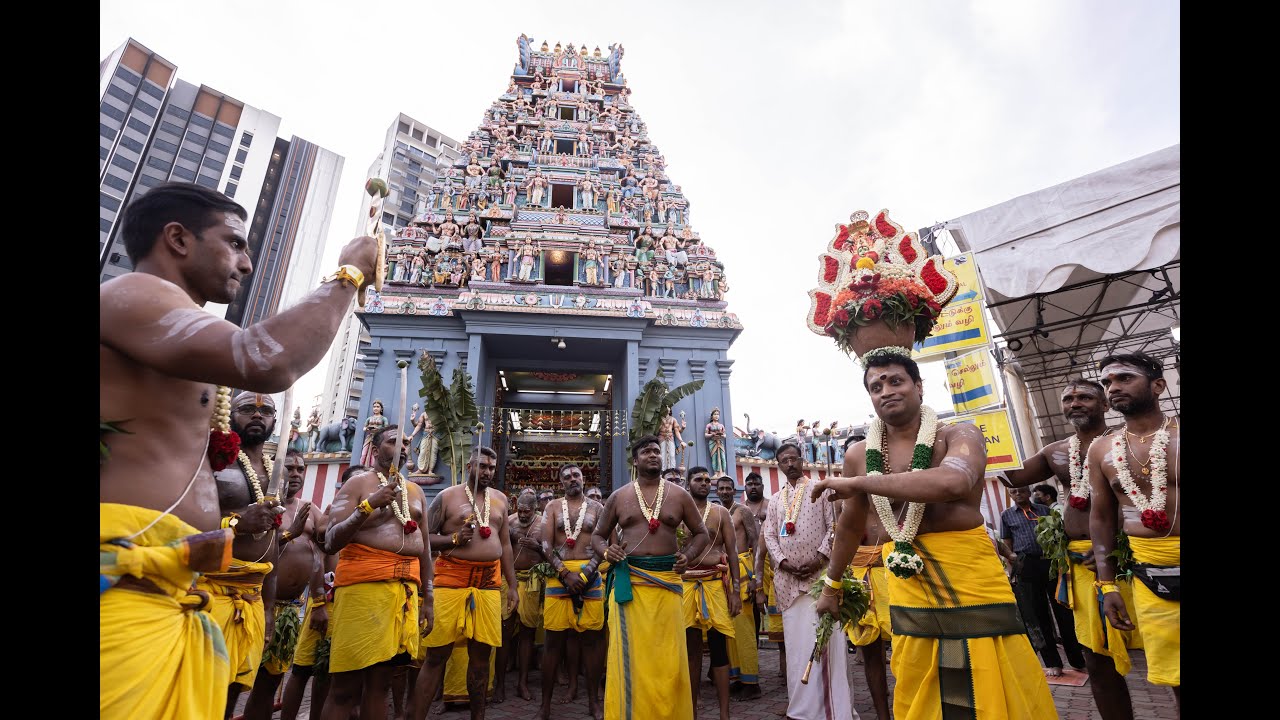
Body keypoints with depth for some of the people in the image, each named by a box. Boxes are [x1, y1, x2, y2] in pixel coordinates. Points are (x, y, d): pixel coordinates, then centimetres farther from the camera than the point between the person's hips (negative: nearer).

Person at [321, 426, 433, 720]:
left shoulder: (416, 491, 17)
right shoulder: (358, 483, 0)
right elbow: (330, 543, -9)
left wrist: (427, 599, 15)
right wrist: (368, 506, -21)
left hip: (407, 588, 6)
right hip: (363, 585, -5)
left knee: (381, 680, 12)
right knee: (346, 684, -1)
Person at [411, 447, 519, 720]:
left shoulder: (500, 499, 13)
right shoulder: (447, 496, 1)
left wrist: (512, 585, 13)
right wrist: (454, 538, -15)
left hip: (489, 582, 4)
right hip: (451, 579, -3)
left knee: (481, 654, 9)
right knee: (437, 654, 0)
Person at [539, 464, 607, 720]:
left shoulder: (596, 507, 7)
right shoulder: (553, 508, 7)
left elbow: (603, 544, 1)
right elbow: (546, 545, -1)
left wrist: (586, 573, -12)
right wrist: (566, 573, -12)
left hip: (590, 575, 0)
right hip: (558, 574, 0)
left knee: (592, 638, 4)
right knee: (554, 639, 4)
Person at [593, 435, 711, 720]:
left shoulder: (679, 495, 7)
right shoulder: (618, 496, 7)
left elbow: (701, 533, 15)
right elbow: (598, 534, 16)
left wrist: (688, 555, -4)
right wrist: (607, 552, -6)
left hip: (667, 580, 0)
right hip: (629, 581, 0)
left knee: (669, 656, 3)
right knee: (629, 654, 2)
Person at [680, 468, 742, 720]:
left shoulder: (720, 513, 4)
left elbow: (732, 552, 3)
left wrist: (736, 590, -4)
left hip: (715, 583, -1)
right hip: (685, 583, 1)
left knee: (719, 646, 1)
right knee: (691, 647, 11)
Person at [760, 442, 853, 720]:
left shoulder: (820, 489, 5)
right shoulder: (775, 499, 15)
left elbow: (834, 526, -2)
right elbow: (769, 535, 9)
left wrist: (820, 557, -13)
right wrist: (784, 562, -6)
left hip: (819, 572, -3)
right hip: (788, 577, 4)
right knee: (796, 638, 7)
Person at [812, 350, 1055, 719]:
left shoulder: (959, 435, -6)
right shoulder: (859, 455, 3)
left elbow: (952, 482, -31)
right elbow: (850, 527, 16)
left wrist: (858, 483, -25)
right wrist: (831, 585, 23)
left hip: (970, 578, -3)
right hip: (907, 586, 3)